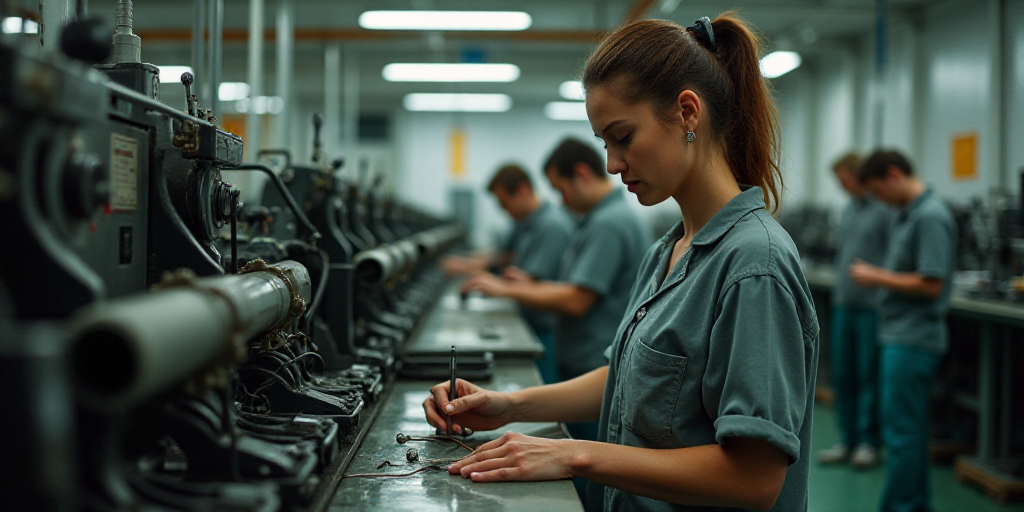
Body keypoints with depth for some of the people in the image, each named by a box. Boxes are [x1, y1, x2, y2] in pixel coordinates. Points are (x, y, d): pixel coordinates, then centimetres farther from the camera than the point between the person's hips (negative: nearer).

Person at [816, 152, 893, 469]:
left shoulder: (884, 210, -9)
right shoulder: (848, 211, 15)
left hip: (871, 307, -7)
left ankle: (868, 441, 10)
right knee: (842, 375, 9)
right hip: (844, 304, 7)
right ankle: (847, 440, 17)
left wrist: (884, 298, -15)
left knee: (868, 376, -1)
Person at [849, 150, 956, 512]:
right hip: (902, 336, 10)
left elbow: (931, 285, -21)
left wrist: (877, 277, -13)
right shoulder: (907, 214, 14)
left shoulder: (931, 217, -16)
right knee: (911, 429, 15)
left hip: (912, 341, -10)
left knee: (901, 431, -6)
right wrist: (875, 275, 8)